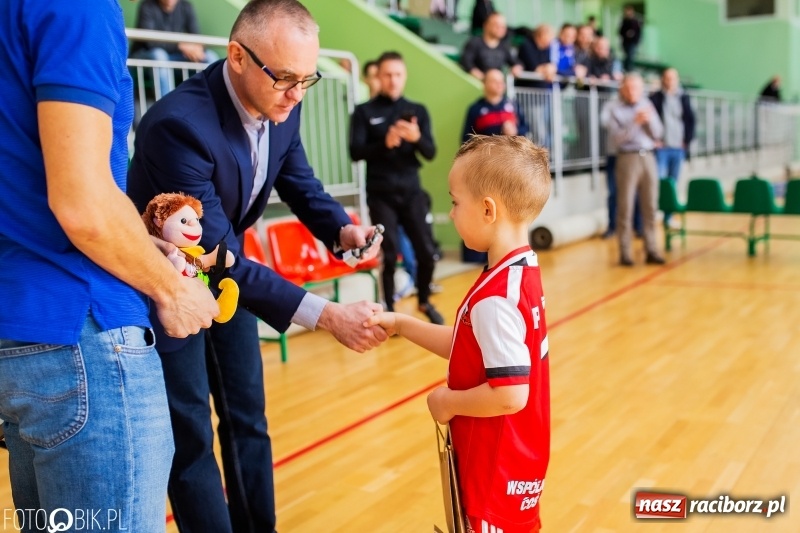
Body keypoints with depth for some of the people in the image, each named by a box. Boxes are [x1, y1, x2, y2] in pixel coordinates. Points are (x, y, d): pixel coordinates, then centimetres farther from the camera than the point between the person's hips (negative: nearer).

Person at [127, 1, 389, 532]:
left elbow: (300, 183, 5)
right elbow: (216, 255, -35)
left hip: (226, 274, 7)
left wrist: (342, 229, -17)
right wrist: (326, 314, -40)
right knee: (192, 437, 0)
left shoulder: (280, 107, -12)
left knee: (247, 418, 14)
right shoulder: (179, 123, -35)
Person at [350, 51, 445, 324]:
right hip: (380, 194, -2)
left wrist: (417, 138, -21)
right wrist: (385, 143, -25)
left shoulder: (418, 110, 8)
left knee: (426, 251, 1)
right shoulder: (364, 112, 1)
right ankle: (389, 309, 15)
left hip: (411, 191, 2)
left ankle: (424, 301, 25)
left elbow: (431, 153, 2)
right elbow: (355, 152, -8)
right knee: (389, 254, -3)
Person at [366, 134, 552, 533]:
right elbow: (472, 347, 10)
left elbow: (510, 394, -32)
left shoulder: (495, 298, -29)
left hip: (499, 466, -9)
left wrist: (447, 402, -17)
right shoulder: (520, 272, 1)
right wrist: (401, 325, 6)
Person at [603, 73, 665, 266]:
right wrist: (635, 122, -18)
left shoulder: (647, 104, 12)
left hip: (648, 157, 4)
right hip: (628, 158, -4)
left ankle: (651, 250, 8)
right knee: (625, 208, -4)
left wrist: (649, 119, -8)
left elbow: (658, 134, 9)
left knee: (650, 207, 3)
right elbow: (616, 138, -10)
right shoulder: (614, 107, -1)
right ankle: (625, 252, 0)